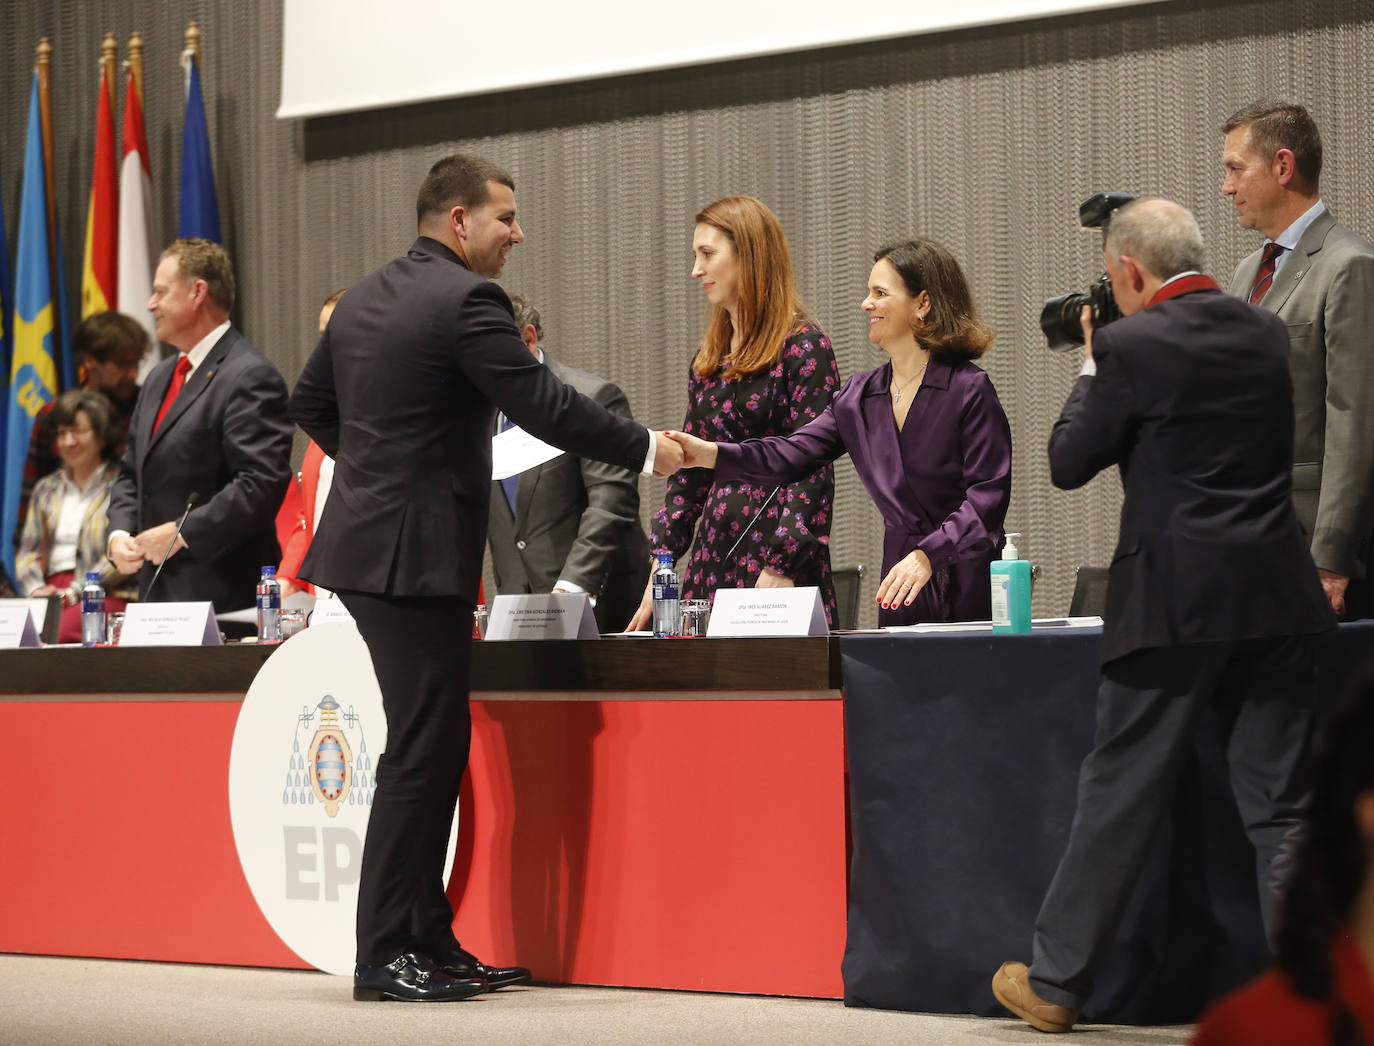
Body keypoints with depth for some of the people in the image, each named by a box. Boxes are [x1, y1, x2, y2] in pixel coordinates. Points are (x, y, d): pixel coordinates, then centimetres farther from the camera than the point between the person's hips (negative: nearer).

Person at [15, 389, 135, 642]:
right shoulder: (46, 489, 25)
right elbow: (27, 552, 19)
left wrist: (74, 592, -13)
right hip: (52, 591, 4)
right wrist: (37, 589, -3)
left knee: (61, 631, -37)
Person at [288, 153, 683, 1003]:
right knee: (421, 752, -5)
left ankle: (430, 941, 18)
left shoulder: (363, 298, 14)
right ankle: (386, 955, -2)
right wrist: (647, 449, -6)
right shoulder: (467, 299, -13)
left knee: (433, 748, 14)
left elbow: (311, 403, 22)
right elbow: (545, 406, -16)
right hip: (418, 553, -10)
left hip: (369, 539, 10)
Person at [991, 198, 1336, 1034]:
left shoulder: (1132, 345, -9)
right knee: (1281, 807, 5)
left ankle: (1057, 981, 16)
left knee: (1120, 798, 5)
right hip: (1276, 597, 5)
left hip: (1175, 605, -4)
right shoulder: (1268, 335, 9)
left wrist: (1092, 368, 13)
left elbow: (1068, 463, -1)